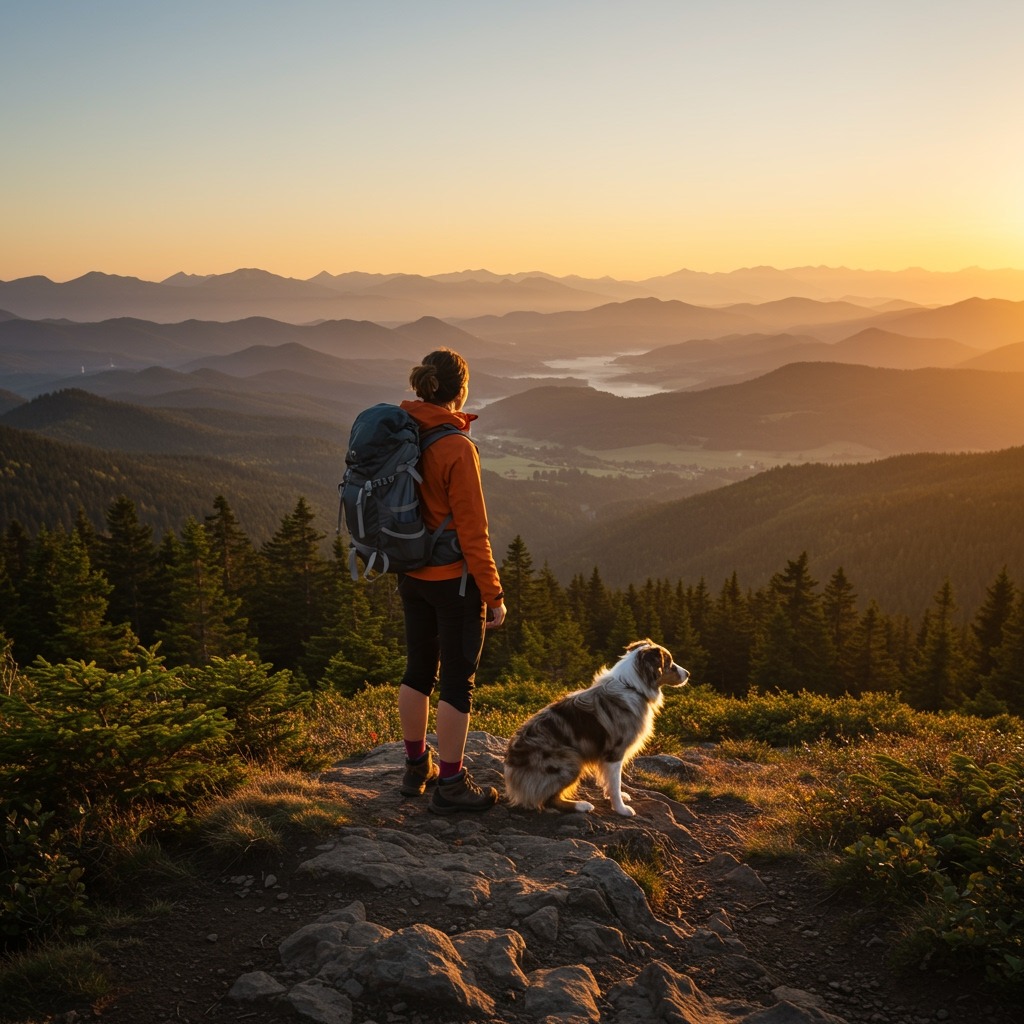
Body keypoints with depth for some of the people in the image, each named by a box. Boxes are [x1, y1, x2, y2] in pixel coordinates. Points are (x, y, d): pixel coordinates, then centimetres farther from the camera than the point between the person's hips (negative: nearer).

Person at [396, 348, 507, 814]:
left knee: (418, 670, 19)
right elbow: (472, 531, -18)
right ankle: (450, 785, 13)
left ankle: (416, 767, 33)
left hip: (411, 576, 7)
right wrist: (493, 595, -11)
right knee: (458, 681, 4)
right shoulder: (457, 448, -21)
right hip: (455, 579, -7)